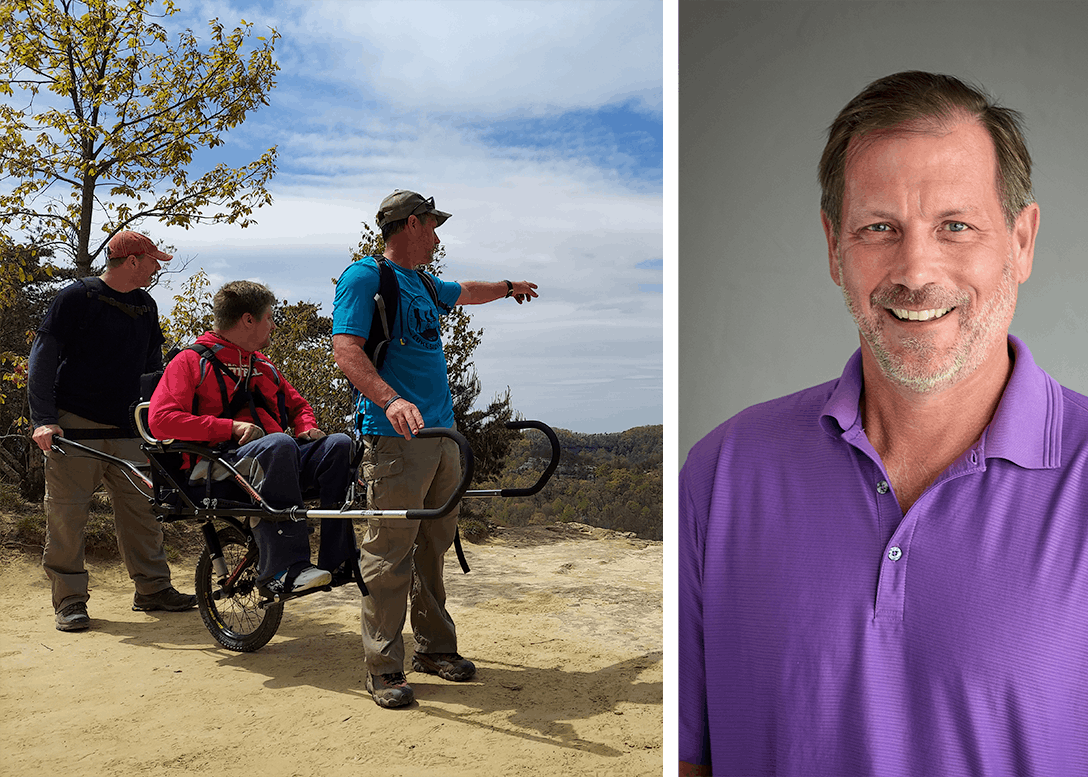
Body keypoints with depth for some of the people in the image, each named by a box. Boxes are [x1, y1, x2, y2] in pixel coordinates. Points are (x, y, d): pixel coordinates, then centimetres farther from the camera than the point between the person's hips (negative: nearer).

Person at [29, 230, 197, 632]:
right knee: (67, 515, -2)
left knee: (142, 509, 6)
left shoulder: (145, 306, 13)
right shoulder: (77, 297, -5)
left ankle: (153, 588, 16)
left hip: (128, 431, 6)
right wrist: (43, 418, -15)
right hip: (74, 428, -5)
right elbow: (43, 357, -7)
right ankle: (69, 599, 9)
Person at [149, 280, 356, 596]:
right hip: (222, 463, -6)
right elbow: (160, 419, -8)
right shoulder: (191, 362, 6)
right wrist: (232, 427, -15)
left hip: (278, 463, 6)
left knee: (340, 444, -21)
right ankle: (284, 570, -41)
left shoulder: (263, 365, 28)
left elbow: (297, 404, 39)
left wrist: (307, 428, 13)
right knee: (278, 444, -38)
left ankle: (338, 558, -26)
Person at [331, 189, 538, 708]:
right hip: (394, 436, -8)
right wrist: (391, 400, -32)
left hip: (442, 433, 8)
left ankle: (435, 646, 23)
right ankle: (384, 669, 3)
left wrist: (509, 287, 61)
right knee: (390, 554, -6)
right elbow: (345, 349, -16)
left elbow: (465, 292, 43)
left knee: (434, 547, 12)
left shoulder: (423, 283, 21)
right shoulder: (364, 276, -4)